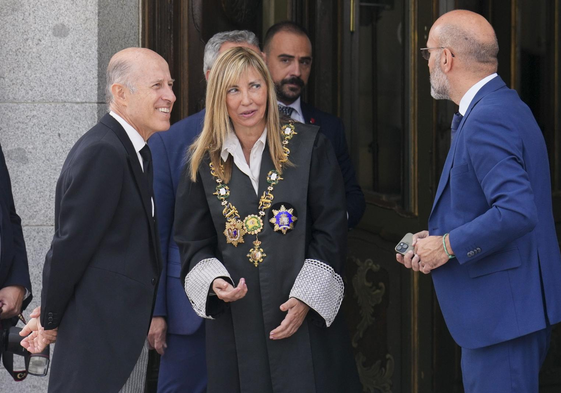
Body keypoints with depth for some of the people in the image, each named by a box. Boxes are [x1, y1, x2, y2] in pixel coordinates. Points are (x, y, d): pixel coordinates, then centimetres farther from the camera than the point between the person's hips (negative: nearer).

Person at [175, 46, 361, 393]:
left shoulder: (309, 146, 0)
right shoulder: (204, 162, 7)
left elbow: (331, 231, -2)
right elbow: (193, 242, 10)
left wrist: (306, 298, -10)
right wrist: (214, 281, -11)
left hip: (307, 318, -2)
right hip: (236, 323, 2)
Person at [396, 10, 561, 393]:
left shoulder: (487, 120, -20)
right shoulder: (504, 105, 13)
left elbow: (516, 211, -30)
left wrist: (448, 246, -17)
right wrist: (439, 237, 11)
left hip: (502, 312, -11)